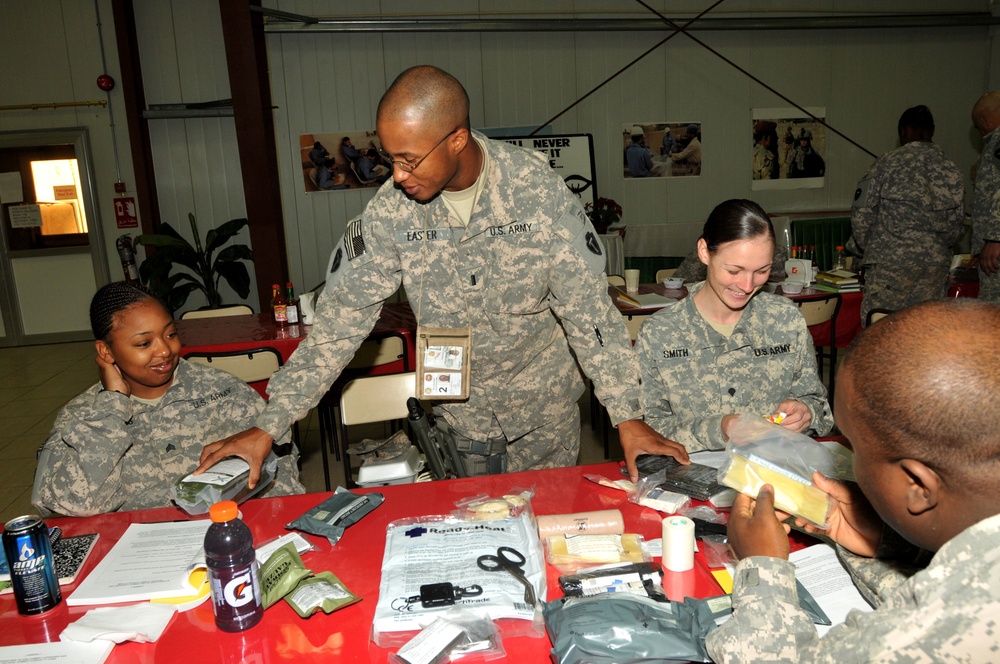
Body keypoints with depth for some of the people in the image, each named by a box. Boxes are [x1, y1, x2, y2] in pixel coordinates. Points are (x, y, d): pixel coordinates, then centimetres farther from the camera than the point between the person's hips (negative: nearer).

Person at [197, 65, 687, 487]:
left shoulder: (537, 188, -20)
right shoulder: (392, 208, -16)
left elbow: (588, 307, -17)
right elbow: (340, 318, -12)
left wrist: (628, 418, -19)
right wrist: (269, 426, -14)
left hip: (544, 411, -1)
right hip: (457, 412, 1)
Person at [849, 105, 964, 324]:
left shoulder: (889, 162, -4)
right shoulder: (951, 169, 10)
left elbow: (862, 213, -6)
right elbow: (957, 226, 11)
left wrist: (865, 248, 10)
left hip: (891, 259, -5)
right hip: (937, 262, 5)